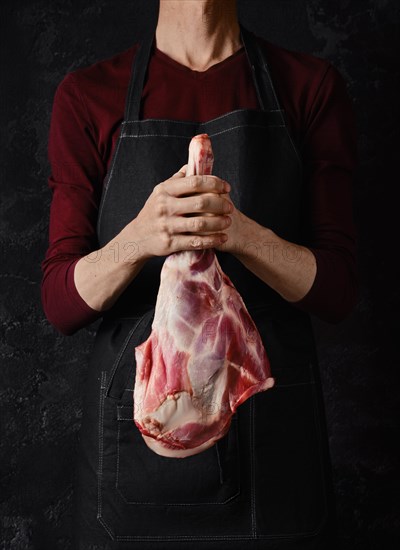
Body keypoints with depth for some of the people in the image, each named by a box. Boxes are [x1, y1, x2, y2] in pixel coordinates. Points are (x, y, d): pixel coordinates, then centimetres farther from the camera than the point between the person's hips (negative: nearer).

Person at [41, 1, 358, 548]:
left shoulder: (313, 86, 1)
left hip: (274, 430, 1)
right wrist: (138, 239, -24)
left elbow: (337, 292, -4)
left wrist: (241, 233, -23)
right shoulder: (87, 96, 0)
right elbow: (62, 303, -4)